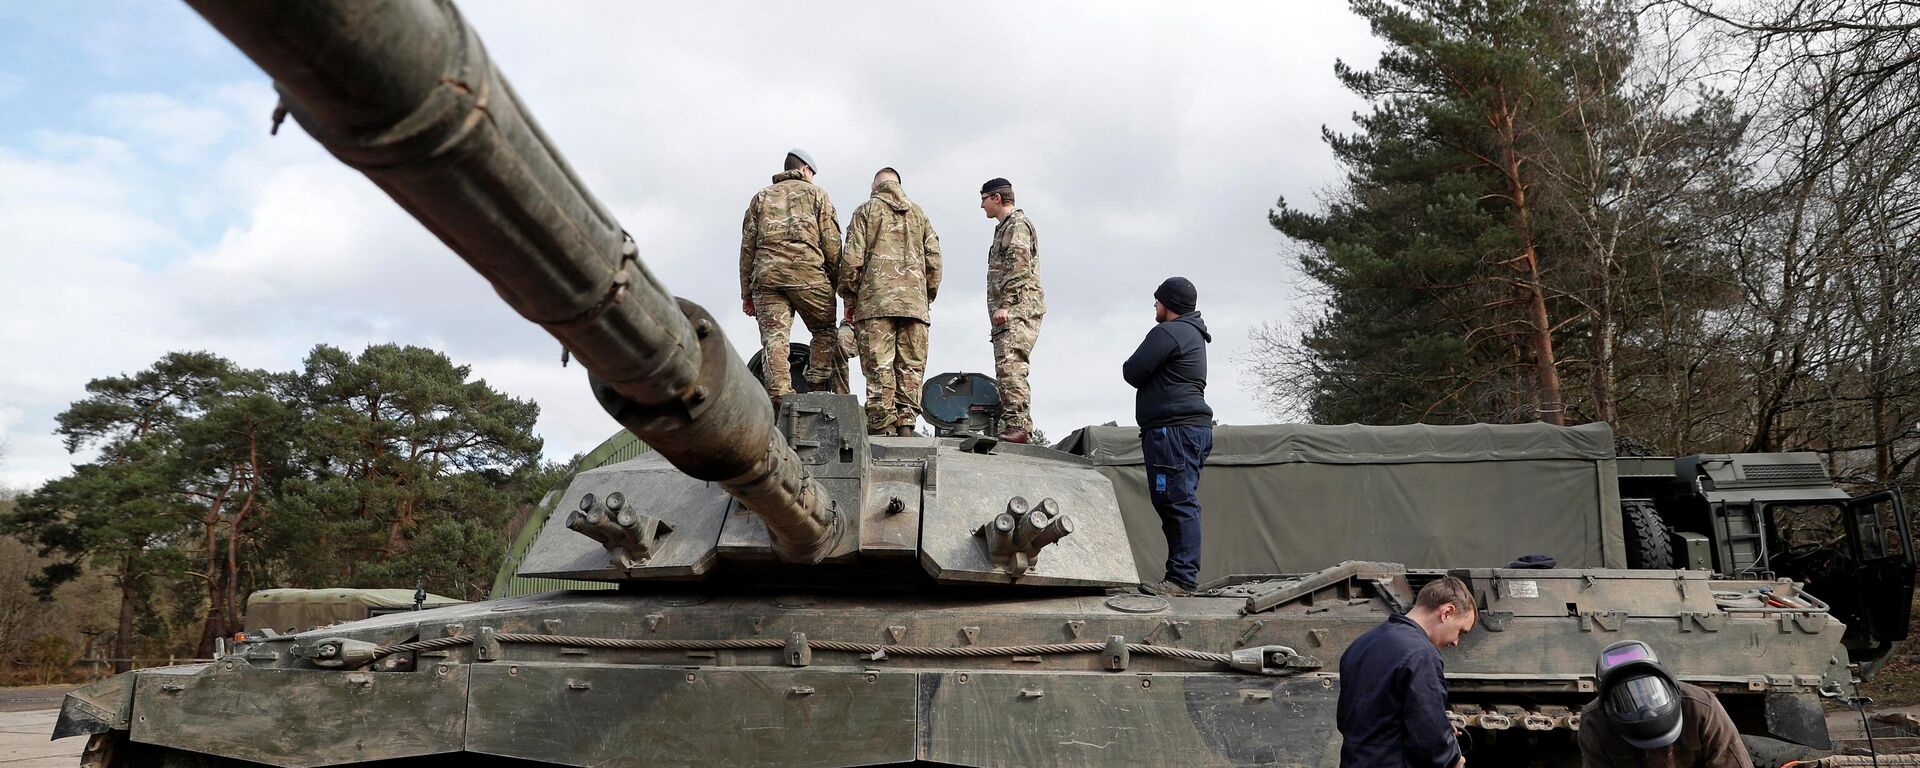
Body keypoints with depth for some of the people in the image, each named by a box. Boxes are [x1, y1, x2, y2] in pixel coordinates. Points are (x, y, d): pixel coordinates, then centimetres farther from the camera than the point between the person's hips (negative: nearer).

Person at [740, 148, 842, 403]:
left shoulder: (761, 197, 23)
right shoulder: (816, 193, 16)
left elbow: (747, 246, 16)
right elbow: (831, 242, 4)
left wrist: (746, 292, 16)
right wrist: (835, 281, 10)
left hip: (766, 274, 2)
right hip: (807, 271, -2)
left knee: (774, 338, -3)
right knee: (824, 331, 13)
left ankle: (779, 398, -16)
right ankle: (818, 388, 0)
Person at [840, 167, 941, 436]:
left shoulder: (866, 210, 8)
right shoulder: (918, 214, 18)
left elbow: (852, 258, 0)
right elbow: (934, 260, 12)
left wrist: (849, 298, 9)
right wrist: (928, 297, 20)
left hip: (876, 300, -3)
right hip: (915, 302, 3)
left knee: (879, 366, -6)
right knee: (910, 368, 3)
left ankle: (882, 427, -12)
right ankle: (905, 425, -4)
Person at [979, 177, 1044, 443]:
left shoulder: (1017, 224, -3)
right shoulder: (1004, 228, 27)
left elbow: (1019, 268, -15)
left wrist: (1005, 305, -22)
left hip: (1019, 309, -11)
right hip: (1009, 312, 11)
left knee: (1010, 366, -20)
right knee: (1007, 370, 8)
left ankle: (1018, 425, -25)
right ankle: (1017, 428, 8)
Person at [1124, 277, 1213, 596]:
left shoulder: (1168, 332, -9)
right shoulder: (1193, 334, 25)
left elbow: (1132, 372, -10)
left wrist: (1130, 366, 10)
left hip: (1174, 429, -11)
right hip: (1193, 426, 11)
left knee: (1178, 502, -13)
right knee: (1180, 503, 10)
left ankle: (1182, 577, -16)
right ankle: (1182, 575, 11)